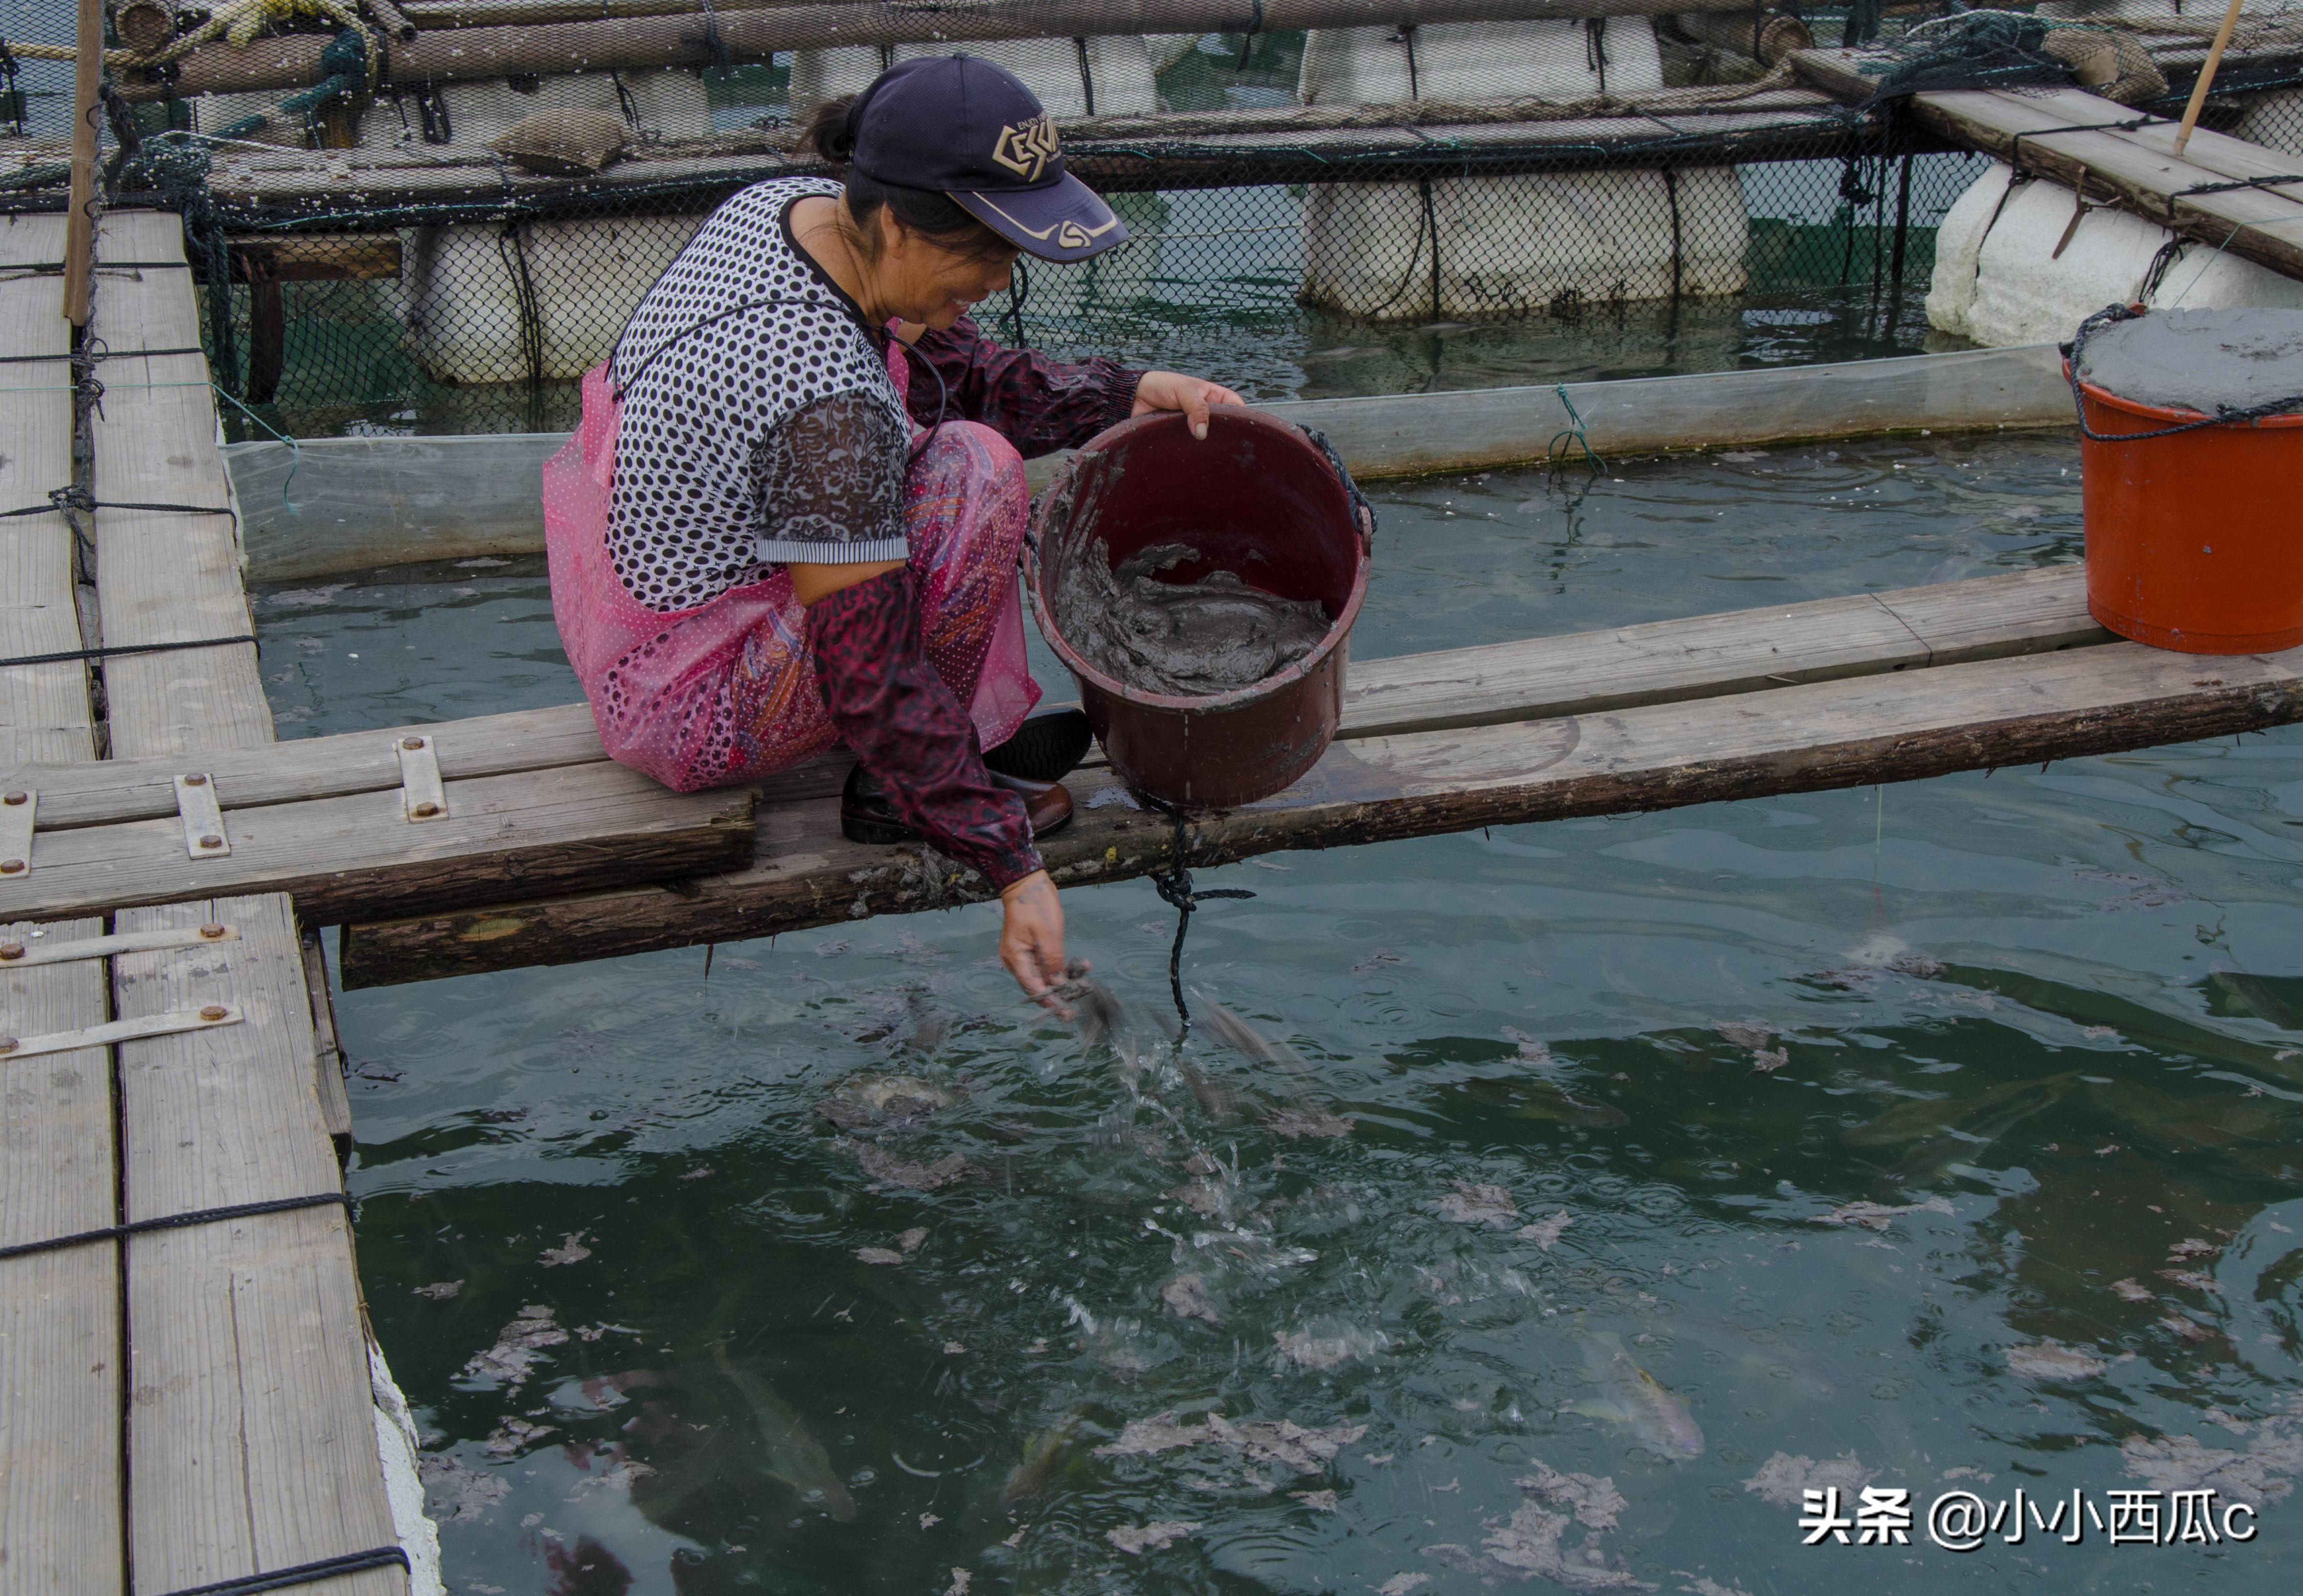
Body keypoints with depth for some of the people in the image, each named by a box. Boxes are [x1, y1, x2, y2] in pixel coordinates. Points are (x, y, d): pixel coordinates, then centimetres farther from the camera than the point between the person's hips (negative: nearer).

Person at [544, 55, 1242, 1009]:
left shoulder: (788, 207, -7)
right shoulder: (827, 402, -34)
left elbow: (960, 372, 7)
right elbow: (869, 677, -29)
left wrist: (1125, 395, -3)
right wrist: (1012, 867, -23)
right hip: (680, 708, -9)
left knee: (940, 418, 12)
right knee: (974, 472, -21)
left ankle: (983, 722, 14)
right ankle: (890, 792, -4)